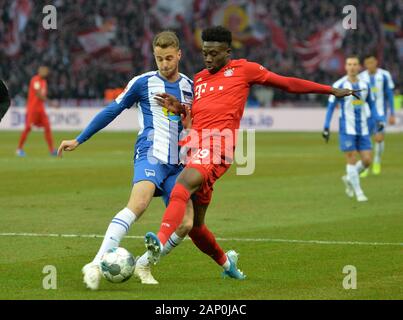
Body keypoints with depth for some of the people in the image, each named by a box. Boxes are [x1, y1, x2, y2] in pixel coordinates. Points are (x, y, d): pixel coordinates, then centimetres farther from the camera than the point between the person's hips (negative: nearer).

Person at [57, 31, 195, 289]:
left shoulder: (190, 87, 13)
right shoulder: (144, 83, 2)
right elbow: (112, 111, 8)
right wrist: (79, 140, 10)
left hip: (176, 163, 5)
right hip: (150, 154, -5)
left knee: (186, 224, -6)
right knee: (139, 204, -31)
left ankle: (143, 265, 12)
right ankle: (97, 265, -39)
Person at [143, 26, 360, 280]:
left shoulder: (243, 69, 10)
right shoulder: (198, 79, 26)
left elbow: (287, 83, 13)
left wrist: (331, 90, 14)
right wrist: (178, 108, 8)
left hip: (218, 145, -7)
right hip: (196, 146, 7)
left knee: (183, 185, -35)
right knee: (194, 225, 8)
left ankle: (160, 242, -52)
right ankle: (225, 261, 34)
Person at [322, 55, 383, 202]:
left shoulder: (365, 85, 6)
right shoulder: (339, 85, -6)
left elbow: (372, 105, 17)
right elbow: (330, 107, -3)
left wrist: (378, 120, 3)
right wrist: (326, 128, -9)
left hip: (362, 129, 4)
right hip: (347, 129, -4)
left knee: (367, 160, -1)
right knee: (352, 159, -5)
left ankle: (349, 179, 26)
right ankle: (358, 193, 5)